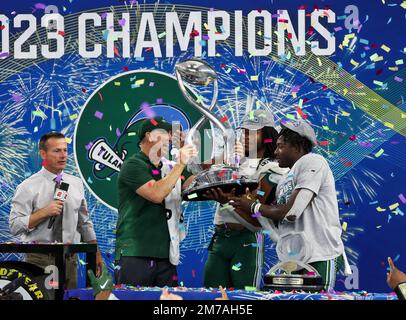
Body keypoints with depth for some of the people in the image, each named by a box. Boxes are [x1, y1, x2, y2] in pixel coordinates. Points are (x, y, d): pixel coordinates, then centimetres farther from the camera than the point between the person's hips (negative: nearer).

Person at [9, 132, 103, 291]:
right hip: (39, 261, -4)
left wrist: (96, 254, 15)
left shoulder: (76, 183, 9)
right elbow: (15, 226, -12)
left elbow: (84, 222, 17)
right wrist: (44, 213, -20)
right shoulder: (28, 187, -5)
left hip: (70, 259, 4)